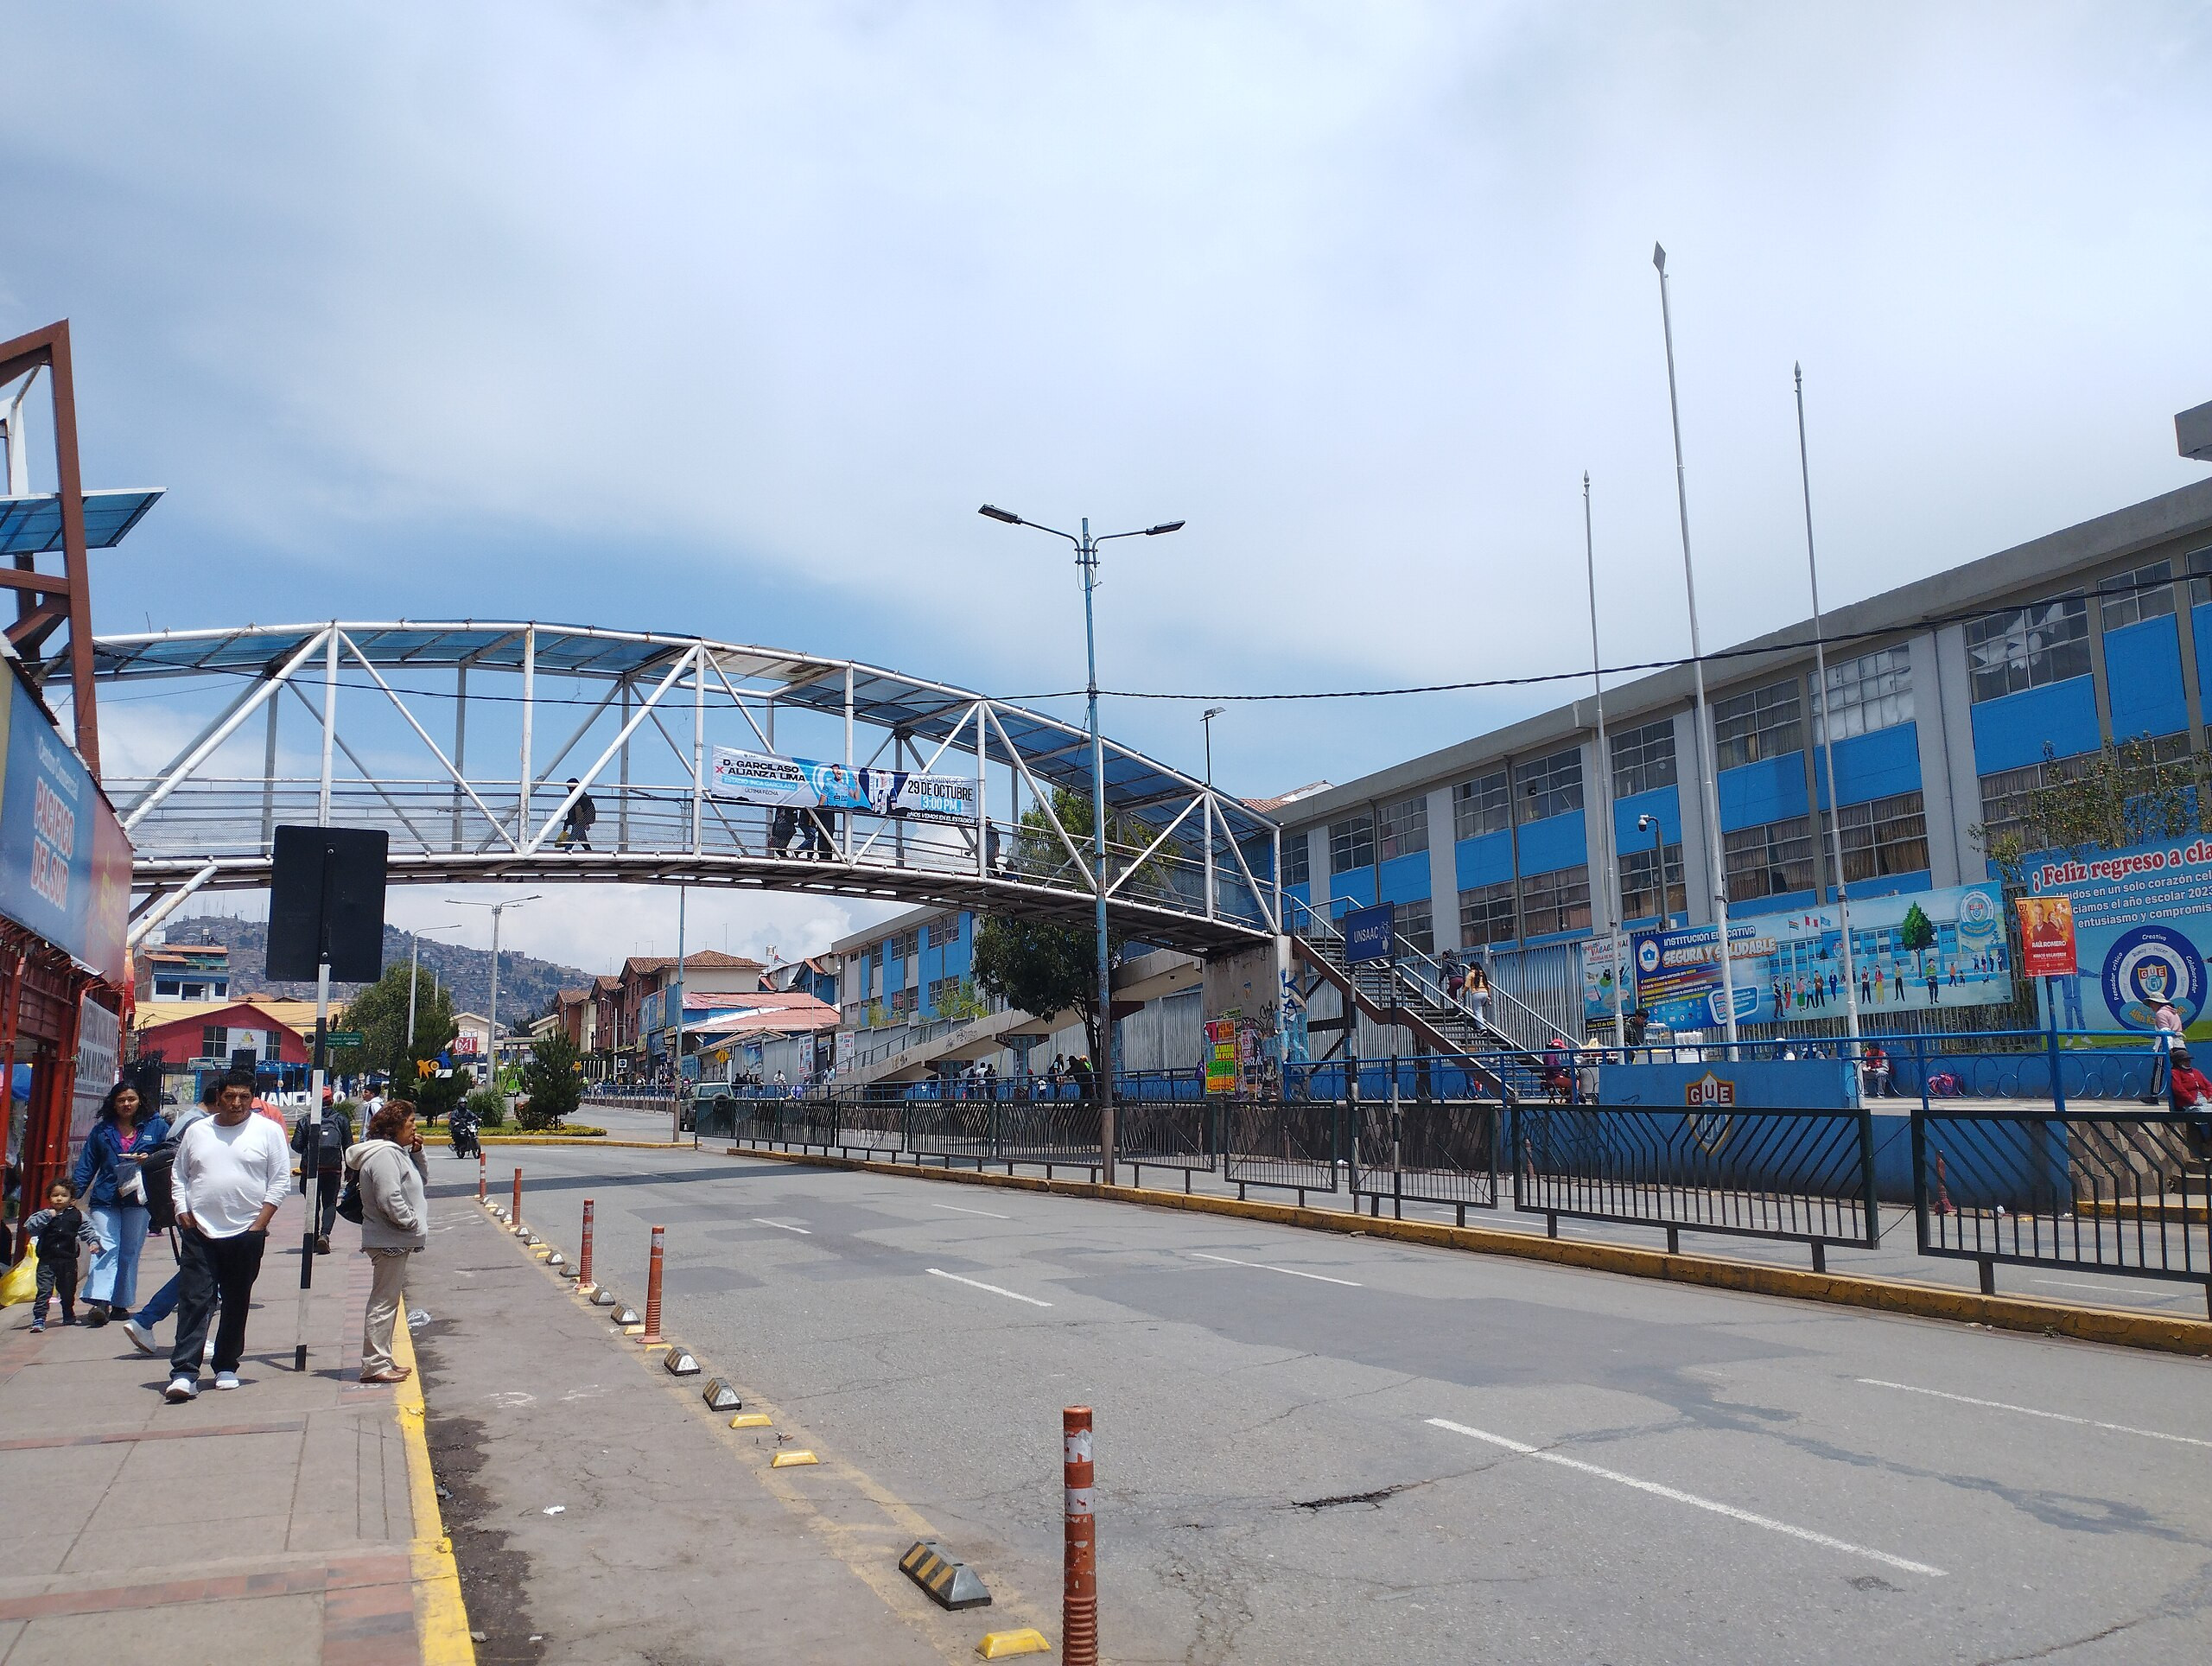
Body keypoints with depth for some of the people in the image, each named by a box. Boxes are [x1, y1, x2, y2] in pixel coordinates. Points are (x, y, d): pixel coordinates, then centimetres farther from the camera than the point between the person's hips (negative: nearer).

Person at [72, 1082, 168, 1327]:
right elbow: (86, 1165, 12)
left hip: (138, 1199, 0)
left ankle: (121, 1303, 11)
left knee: (130, 1251, 4)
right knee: (107, 1247, -12)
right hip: (105, 1199, 0)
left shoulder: (156, 1127, 6)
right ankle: (100, 1301, -20)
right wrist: (73, 1193, 3)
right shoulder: (101, 1130, 12)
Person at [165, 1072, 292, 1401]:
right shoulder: (196, 1131, 9)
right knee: (194, 1301, -6)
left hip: (246, 1233, -1)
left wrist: (260, 1222, -7)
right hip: (200, 1232, 1)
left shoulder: (268, 1131, 0)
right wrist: (183, 1214, 1)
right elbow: (179, 1175, 13)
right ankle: (184, 1373, -6)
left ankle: (227, 1367, 20)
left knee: (236, 1304, 8)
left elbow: (281, 1180, -1)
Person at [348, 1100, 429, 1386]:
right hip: (389, 1241, -11)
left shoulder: (395, 1152, 14)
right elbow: (389, 1198, -27)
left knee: (390, 1300, 17)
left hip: (395, 1240, 11)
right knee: (384, 1301, -6)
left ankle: (383, 1359, 25)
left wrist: (416, 1153, 9)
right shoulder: (384, 1154, -19)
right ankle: (374, 1365, -2)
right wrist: (412, 1222, -16)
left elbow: (418, 1179, 24)